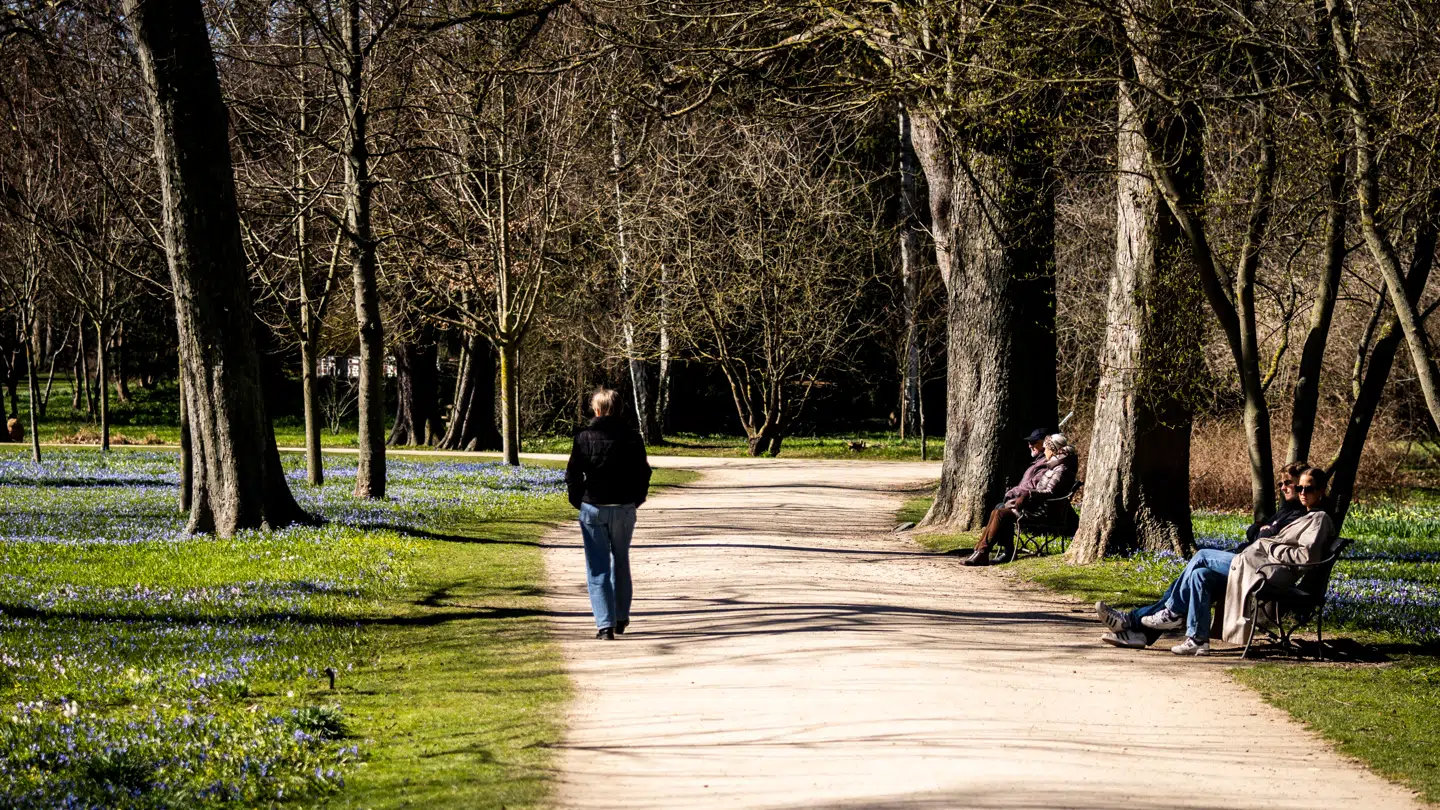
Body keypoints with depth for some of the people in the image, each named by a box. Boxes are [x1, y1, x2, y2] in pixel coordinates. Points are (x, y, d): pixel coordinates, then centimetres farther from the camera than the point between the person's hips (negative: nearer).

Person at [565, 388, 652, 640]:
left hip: (593, 508, -2)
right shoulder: (631, 437, -2)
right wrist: (636, 500, 16)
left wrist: (579, 502, 10)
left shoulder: (584, 438, -7)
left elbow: (572, 475, -5)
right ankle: (621, 617, 27)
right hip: (624, 508, 2)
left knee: (598, 567, 2)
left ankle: (605, 624, -6)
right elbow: (643, 473, 3)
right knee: (620, 562, 20)